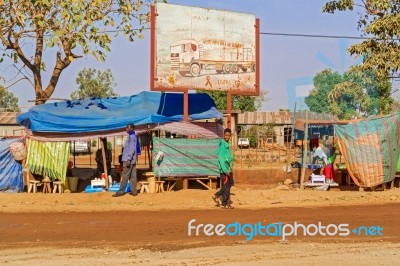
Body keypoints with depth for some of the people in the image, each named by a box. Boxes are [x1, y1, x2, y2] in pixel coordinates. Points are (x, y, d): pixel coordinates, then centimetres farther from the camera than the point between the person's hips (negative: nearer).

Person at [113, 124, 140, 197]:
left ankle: (121, 191, -7)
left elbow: (132, 148, -19)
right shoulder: (134, 137, 17)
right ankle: (134, 191, 5)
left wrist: (128, 159, -23)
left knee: (125, 176, -8)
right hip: (132, 160, 9)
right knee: (133, 176, 6)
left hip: (128, 160, -9)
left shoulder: (131, 136, -12)